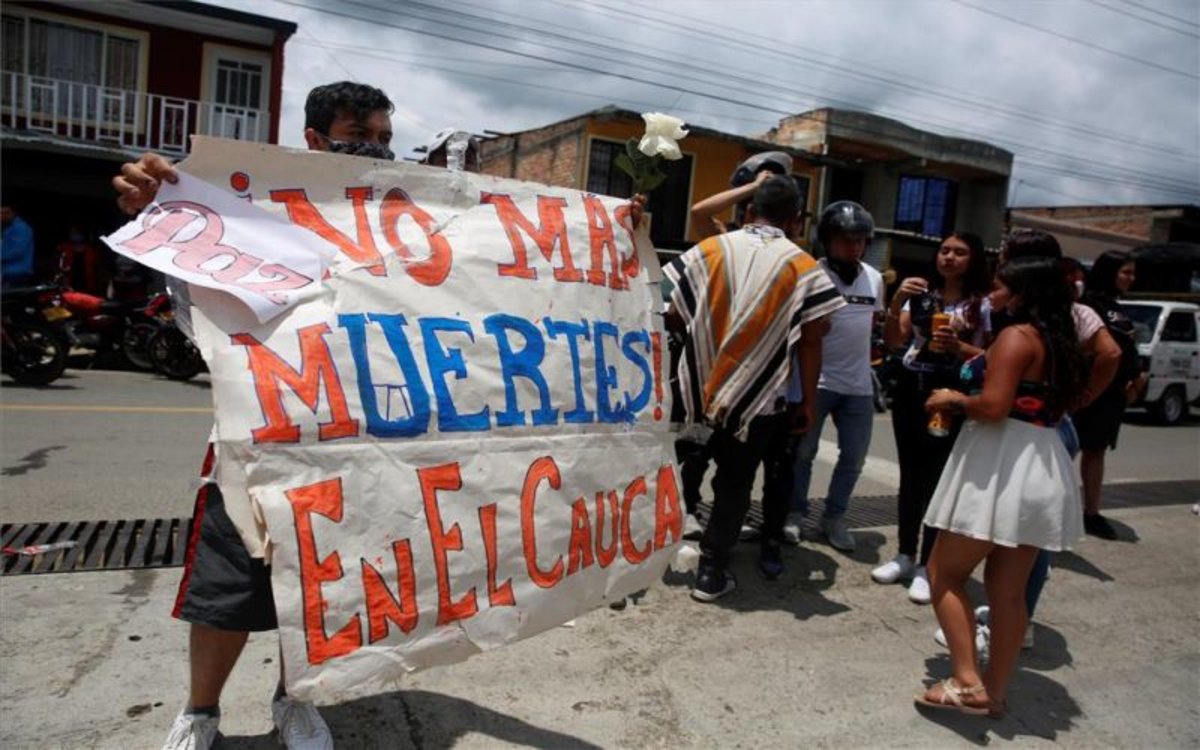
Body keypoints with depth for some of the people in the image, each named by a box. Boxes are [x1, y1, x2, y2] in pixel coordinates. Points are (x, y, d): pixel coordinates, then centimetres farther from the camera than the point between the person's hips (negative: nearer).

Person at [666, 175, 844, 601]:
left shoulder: (711, 249, 1)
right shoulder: (803, 267, -3)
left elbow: (675, 316, 1)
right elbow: (810, 342, -5)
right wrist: (808, 401, 4)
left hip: (701, 387, 2)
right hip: (756, 395, -1)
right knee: (735, 483, 11)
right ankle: (711, 571, 16)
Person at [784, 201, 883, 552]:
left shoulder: (875, 278, 9)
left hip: (859, 384, 6)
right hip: (817, 381, -5)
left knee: (854, 458, 11)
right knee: (803, 452, 6)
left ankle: (834, 517, 26)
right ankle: (795, 513, 23)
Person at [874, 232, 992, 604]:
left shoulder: (985, 303, -3)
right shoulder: (920, 294, 6)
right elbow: (892, 341, -1)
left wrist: (957, 347, -20)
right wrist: (896, 302, -16)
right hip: (910, 389, 4)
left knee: (938, 479, -3)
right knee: (910, 475, 11)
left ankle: (927, 565, 9)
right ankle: (905, 555, 24)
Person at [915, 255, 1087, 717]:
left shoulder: (1018, 335, -11)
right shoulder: (1060, 344, 17)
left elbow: (993, 405, -22)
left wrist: (953, 400, -3)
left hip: (1001, 467, -9)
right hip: (1044, 469, 9)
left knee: (944, 574, 2)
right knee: (1009, 590, 13)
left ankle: (967, 682, -3)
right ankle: (996, 691, 21)